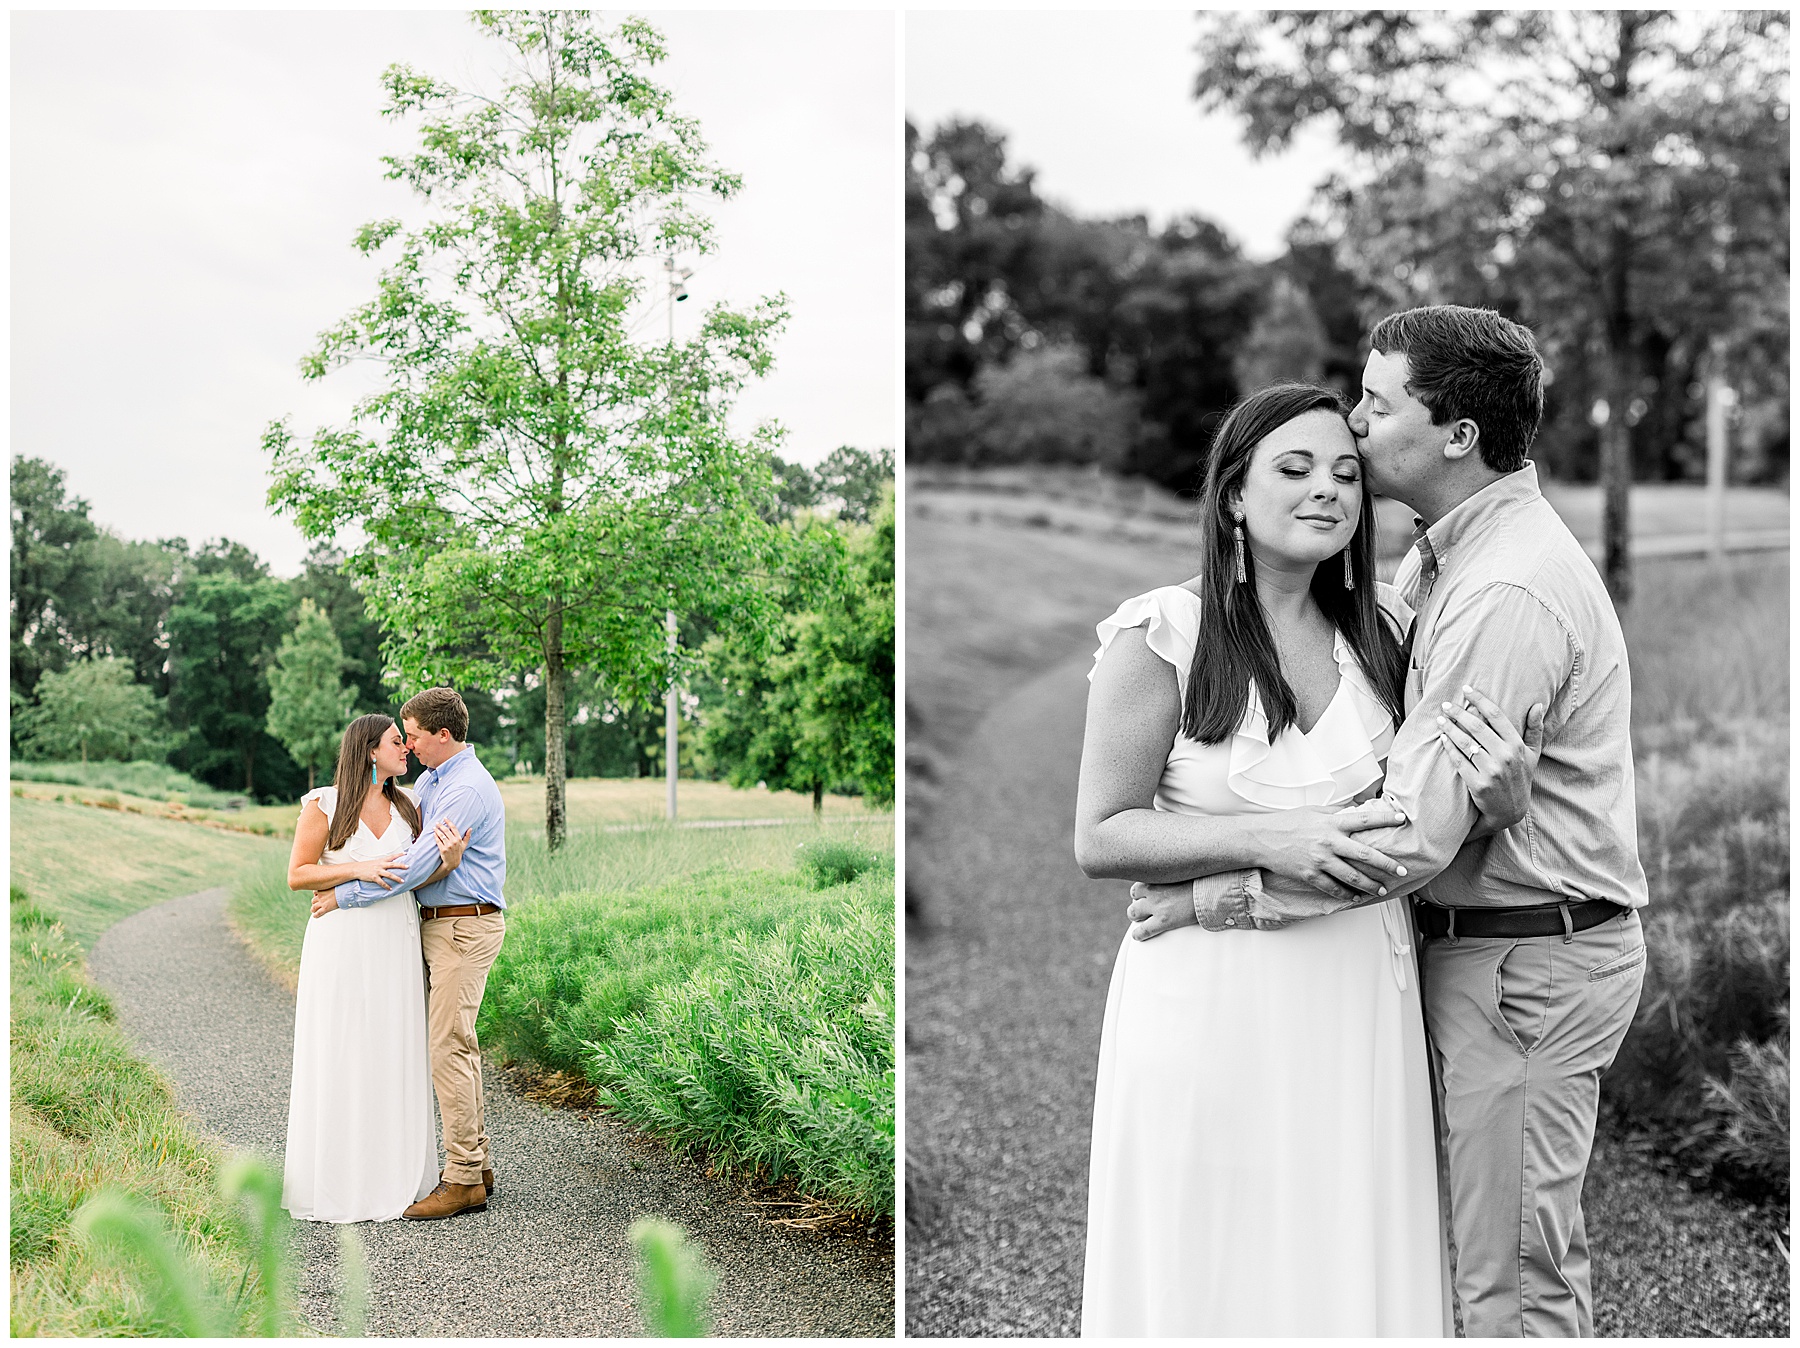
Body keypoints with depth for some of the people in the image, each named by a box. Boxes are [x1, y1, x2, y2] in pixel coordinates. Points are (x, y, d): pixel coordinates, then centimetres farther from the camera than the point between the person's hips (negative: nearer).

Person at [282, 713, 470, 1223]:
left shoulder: (406, 806, 10)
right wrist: (358, 869, -16)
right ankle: (334, 1183, 9)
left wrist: (449, 860, -17)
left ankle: (392, 1176, 15)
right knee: (340, 1060, 0)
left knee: (394, 1059, 6)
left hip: (397, 944, 4)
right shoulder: (323, 805, -3)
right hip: (343, 945, -4)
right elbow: (297, 875, -3)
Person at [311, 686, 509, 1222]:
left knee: (448, 1048, -11)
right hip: (437, 924, 10)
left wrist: (344, 895, -14)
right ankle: (477, 1164, 18)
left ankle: (463, 1180, -7)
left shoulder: (469, 790, -18)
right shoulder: (431, 779, 15)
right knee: (456, 1044, 12)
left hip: (464, 928, -10)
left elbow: (417, 865, -21)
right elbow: (401, 842, 27)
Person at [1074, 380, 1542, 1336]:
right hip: (1212, 1004, -4)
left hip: (1362, 1004, 5)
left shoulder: (1379, 633, 6)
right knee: (1214, 1271, 8)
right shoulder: (1160, 636, -11)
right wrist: (1267, 838, -23)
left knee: (1352, 1266, 14)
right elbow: (1100, 839, -10)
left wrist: (1499, 806, -9)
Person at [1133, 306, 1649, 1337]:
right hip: (1478, 943, 10)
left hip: (1528, 961, -10)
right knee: (1540, 1251, 20)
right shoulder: (1443, 555, 9)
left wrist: (1219, 894, -21)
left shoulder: (1508, 593, -23)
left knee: (1512, 1277, 1)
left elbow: (1414, 833, -26)